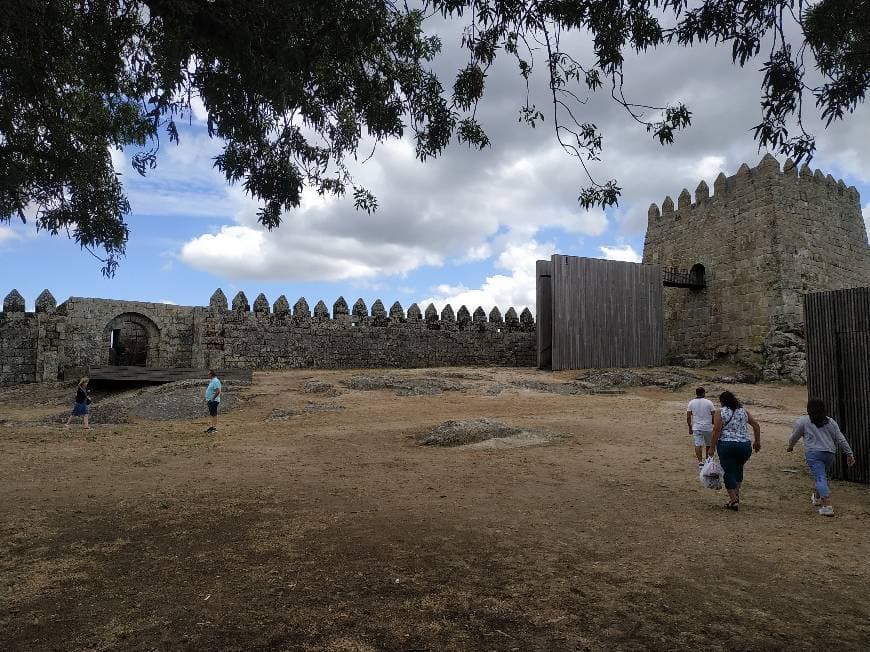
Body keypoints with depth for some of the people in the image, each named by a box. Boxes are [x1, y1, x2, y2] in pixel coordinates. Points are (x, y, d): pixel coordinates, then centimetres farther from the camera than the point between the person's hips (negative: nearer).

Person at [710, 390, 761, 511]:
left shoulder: (720, 413, -3)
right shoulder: (744, 411, 12)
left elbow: (716, 431, -11)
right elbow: (756, 426, 11)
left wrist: (712, 447, -7)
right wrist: (757, 441, 20)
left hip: (726, 446, -4)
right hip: (745, 445, 4)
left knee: (729, 472, 3)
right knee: (738, 469, 23)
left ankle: (734, 500, 1)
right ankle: (736, 495, 20)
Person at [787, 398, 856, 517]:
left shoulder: (803, 421, 1)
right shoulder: (830, 421, 14)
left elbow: (794, 437, 9)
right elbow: (841, 439, 9)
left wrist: (790, 446, 28)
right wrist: (849, 453, 13)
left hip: (814, 453, -5)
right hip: (829, 453, 5)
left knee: (820, 478, -10)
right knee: (822, 476, 22)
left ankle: (827, 506, -20)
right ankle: (817, 497, 39)